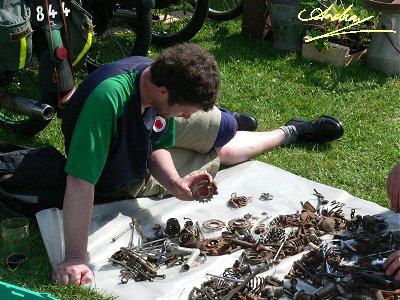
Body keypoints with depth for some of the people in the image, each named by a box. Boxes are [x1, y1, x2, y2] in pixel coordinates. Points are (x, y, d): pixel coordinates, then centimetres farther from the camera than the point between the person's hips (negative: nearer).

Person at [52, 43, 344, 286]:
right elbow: (80, 181, -47)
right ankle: (291, 131, 36)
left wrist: (176, 185, -29)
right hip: (120, 183, -4)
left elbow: (157, 148, -11)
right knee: (222, 151, 6)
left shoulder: (158, 76, -24)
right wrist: (75, 259, -47)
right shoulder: (108, 98, -47)